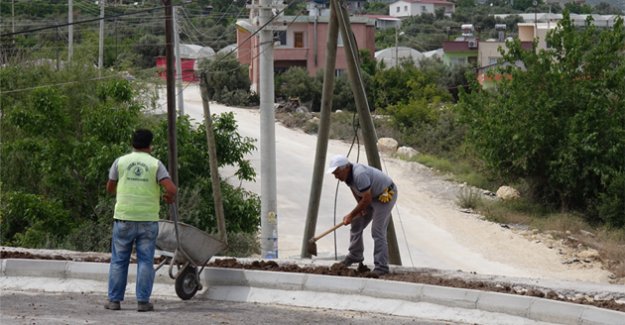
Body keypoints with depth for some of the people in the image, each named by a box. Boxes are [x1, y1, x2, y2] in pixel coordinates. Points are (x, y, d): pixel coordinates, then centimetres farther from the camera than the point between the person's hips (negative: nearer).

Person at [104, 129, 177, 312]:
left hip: (124, 218, 1)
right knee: (145, 261, 5)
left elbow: (110, 188, 14)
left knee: (119, 260, 8)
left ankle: (114, 300, 8)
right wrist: (170, 198, 11)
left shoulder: (120, 162, 3)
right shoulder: (155, 164, -1)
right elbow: (171, 189, -11)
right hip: (148, 219, -1)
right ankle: (143, 301, 1)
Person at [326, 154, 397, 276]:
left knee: (377, 231, -16)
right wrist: (360, 208, 1)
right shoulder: (347, 174, -5)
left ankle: (381, 267, -15)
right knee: (356, 224, 11)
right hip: (372, 195, 10)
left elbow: (367, 199, -29)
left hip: (386, 195, -10)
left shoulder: (360, 174, -34)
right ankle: (355, 256, 27)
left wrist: (351, 215, -20)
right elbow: (355, 190, 14)